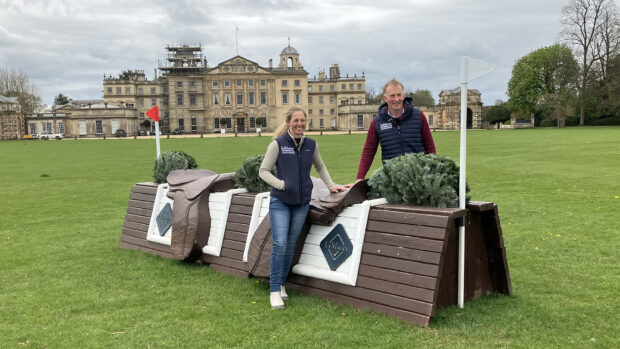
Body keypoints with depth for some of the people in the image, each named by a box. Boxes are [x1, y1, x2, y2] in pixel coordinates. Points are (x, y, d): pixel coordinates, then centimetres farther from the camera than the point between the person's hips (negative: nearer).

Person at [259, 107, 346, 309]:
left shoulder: (311, 145, 6)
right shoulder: (278, 144, -5)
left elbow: (320, 167, 24)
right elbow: (263, 171, -3)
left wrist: (331, 186, 19)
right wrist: (282, 184, -15)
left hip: (302, 202, 4)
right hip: (280, 201, -4)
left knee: (291, 245, 9)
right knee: (280, 244, -12)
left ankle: (281, 284, 24)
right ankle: (274, 291, -3)